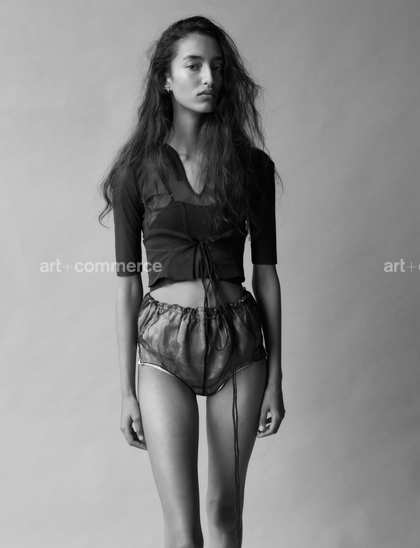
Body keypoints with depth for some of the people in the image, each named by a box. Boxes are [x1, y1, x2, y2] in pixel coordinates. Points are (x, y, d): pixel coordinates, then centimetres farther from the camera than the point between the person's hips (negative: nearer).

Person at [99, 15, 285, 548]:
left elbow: (265, 272, 5)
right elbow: (127, 280, 1)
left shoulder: (252, 163, 3)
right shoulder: (136, 168, 0)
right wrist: (127, 389, 0)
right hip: (164, 343, -1)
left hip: (239, 340, 2)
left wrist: (275, 378, 3)